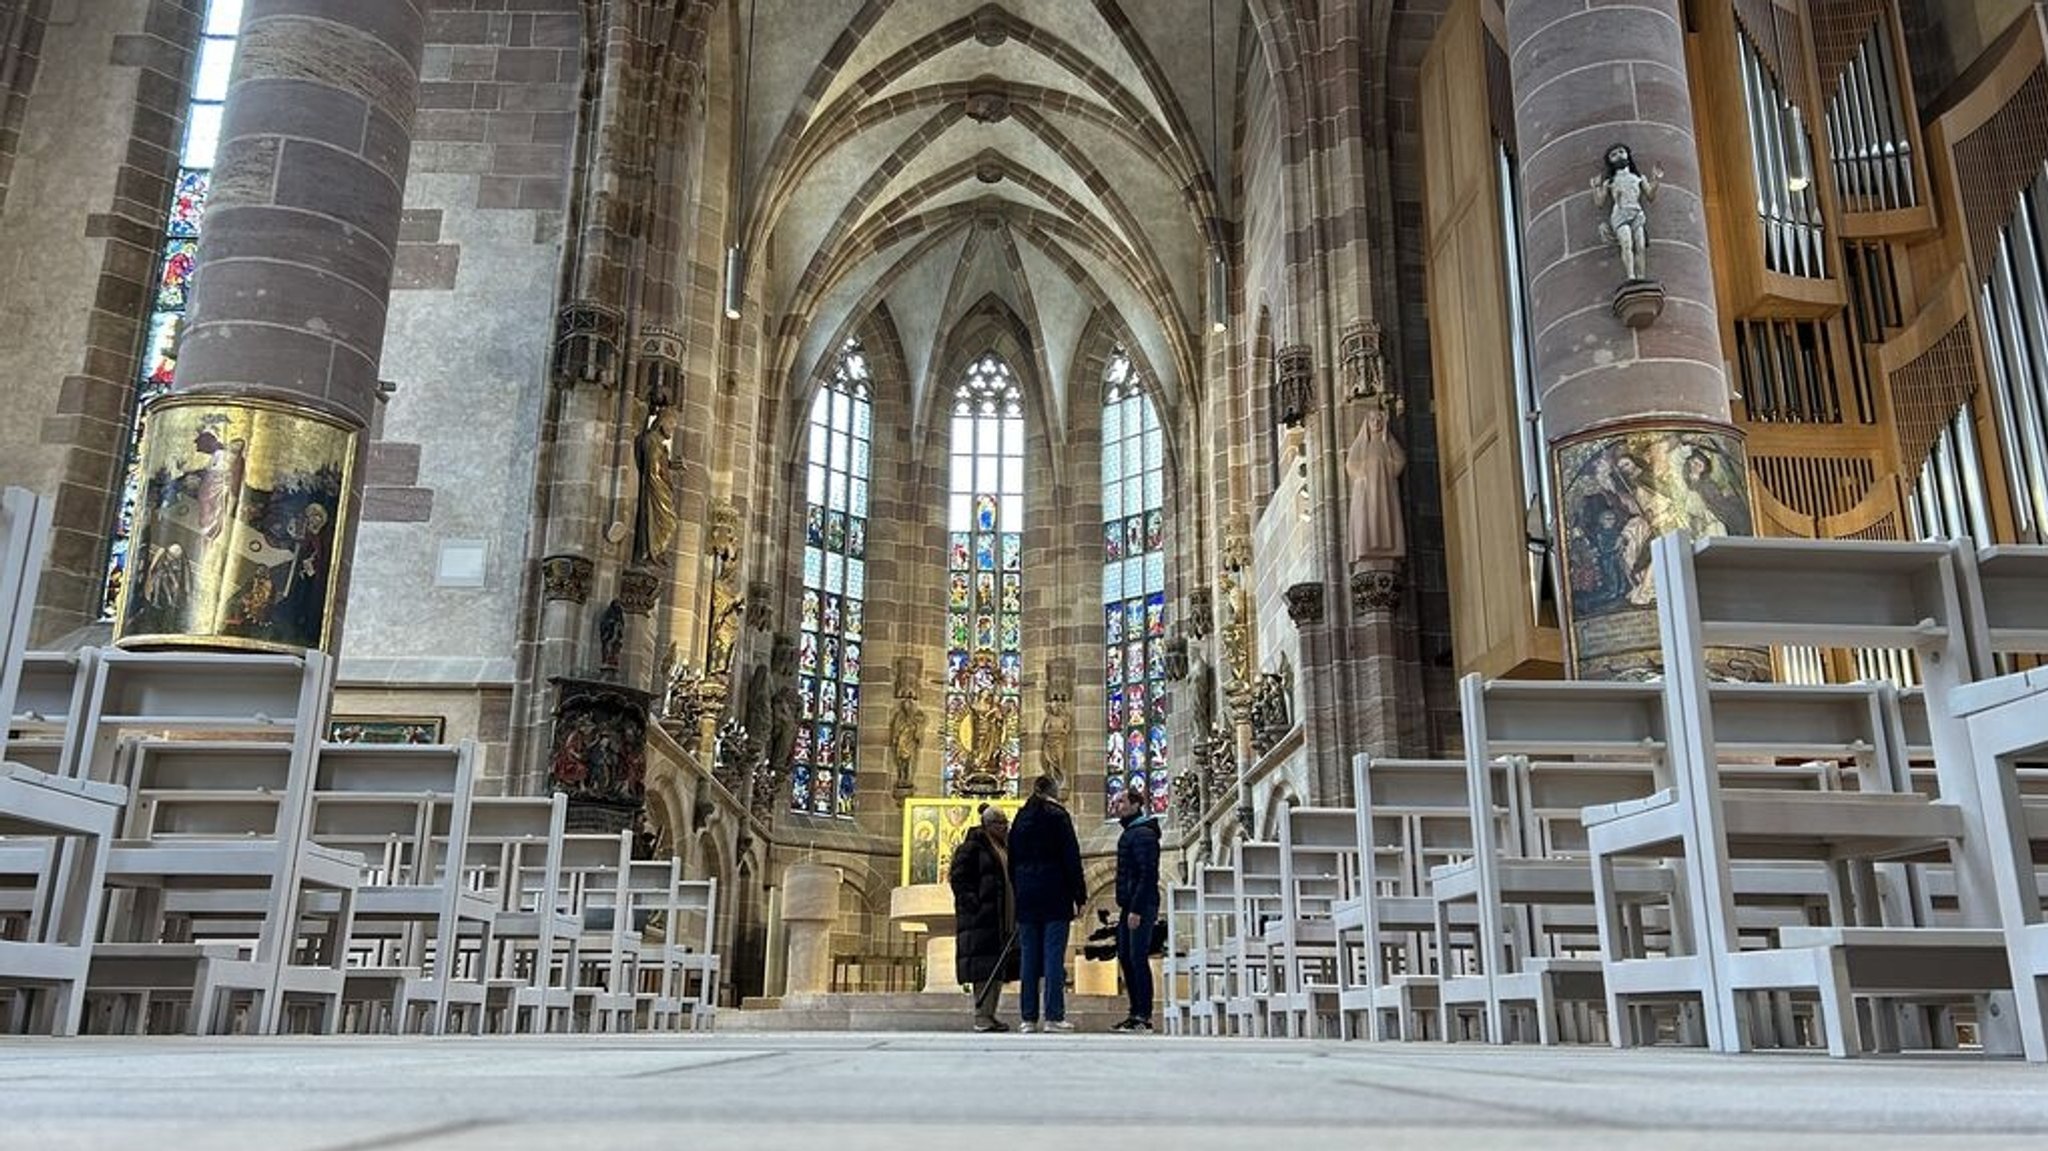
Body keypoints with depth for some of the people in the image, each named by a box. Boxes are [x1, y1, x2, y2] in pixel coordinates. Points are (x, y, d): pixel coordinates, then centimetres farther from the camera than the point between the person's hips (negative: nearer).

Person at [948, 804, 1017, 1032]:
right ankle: (981, 1016, -7)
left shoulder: (1008, 847, 18)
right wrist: (973, 904, -20)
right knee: (984, 965, -10)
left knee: (1000, 965, 8)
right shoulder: (972, 847, -5)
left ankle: (990, 1014, 13)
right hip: (980, 917, -8)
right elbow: (958, 878, -11)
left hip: (1005, 919, 8)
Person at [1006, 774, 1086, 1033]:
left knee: (1028, 957, 6)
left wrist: (1018, 893, 16)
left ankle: (1028, 1017, 5)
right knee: (1054, 955, -4)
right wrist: (1079, 896, -3)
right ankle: (1053, 1016, -6)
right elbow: (1071, 859, -6)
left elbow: (1012, 862, 14)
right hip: (1054, 897, -5)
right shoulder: (1058, 816, -3)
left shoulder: (1021, 819, 12)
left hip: (1026, 897, 5)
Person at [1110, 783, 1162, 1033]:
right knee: (1125, 958, 11)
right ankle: (1136, 1013, 17)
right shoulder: (1128, 834, 18)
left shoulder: (1143, 834, -12)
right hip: (1129, 907, 10)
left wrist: (1136, 910, -22)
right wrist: (1123, 907, 16)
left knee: (1138, 959, -8)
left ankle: (1144, 1017, -4)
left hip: (1141, 907, -10)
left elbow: (1148, 875, -19)